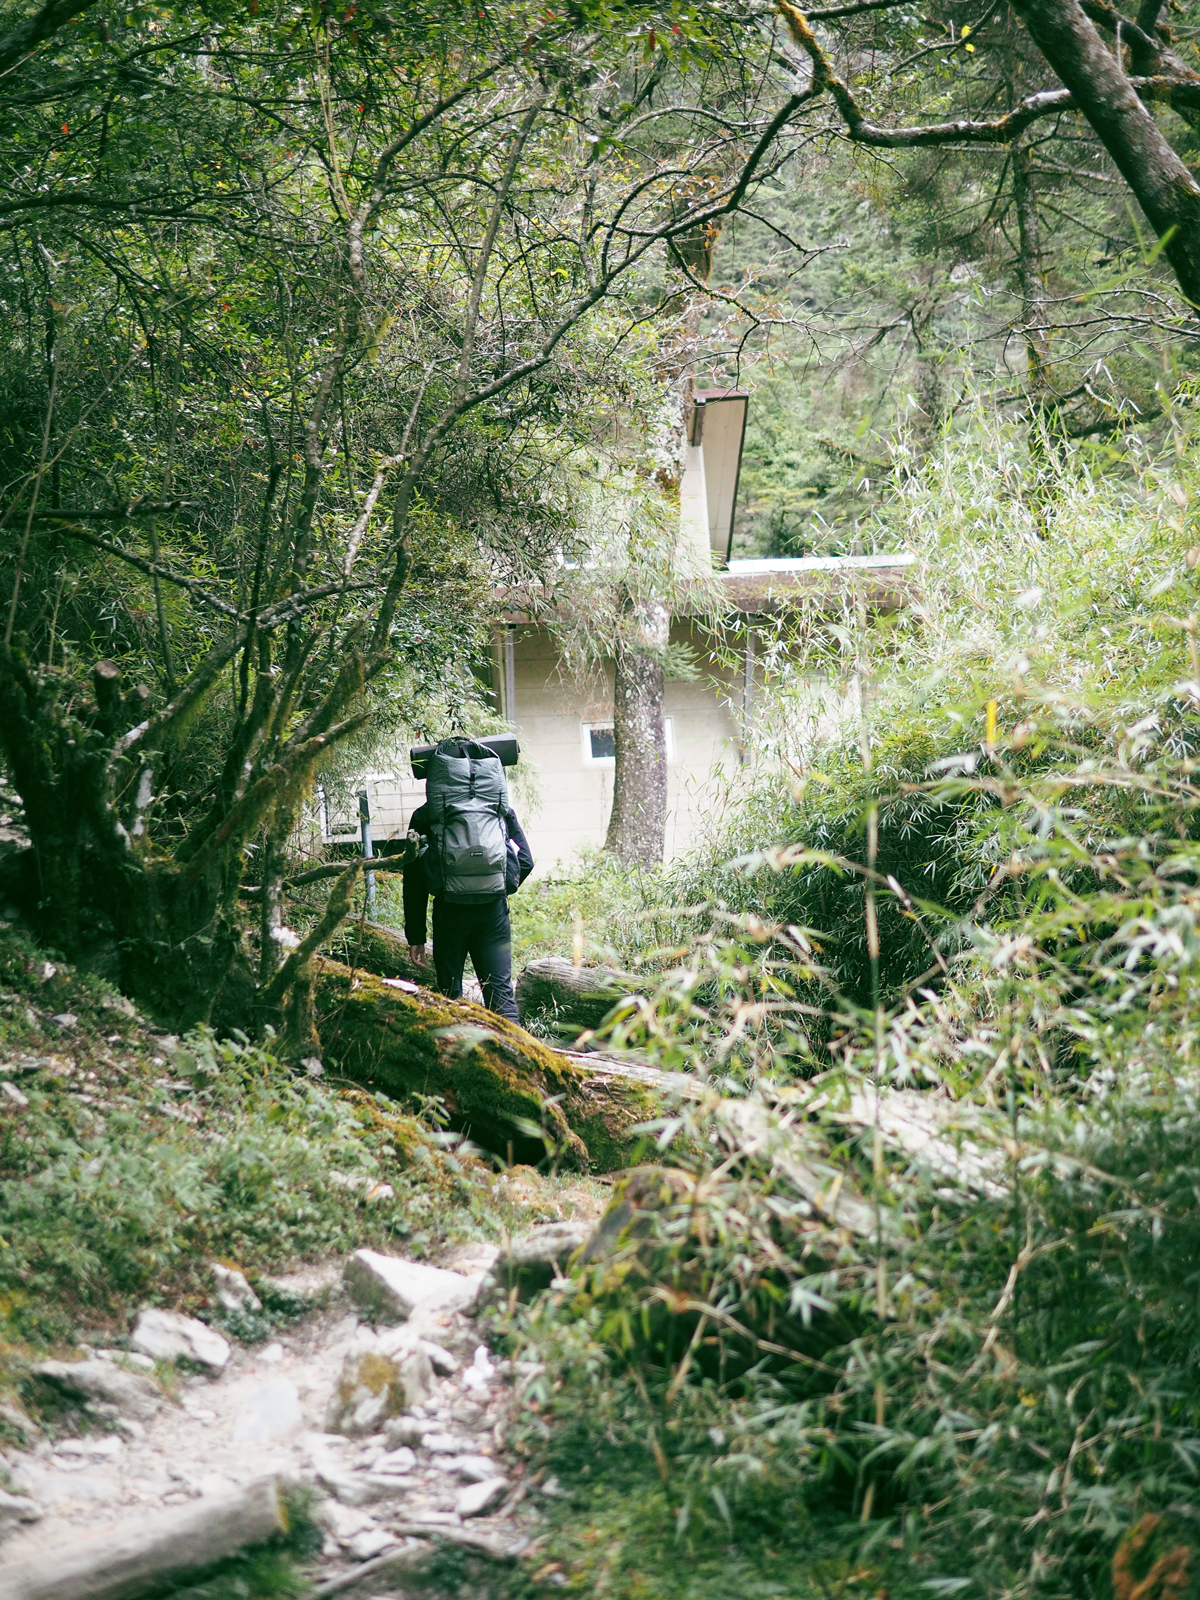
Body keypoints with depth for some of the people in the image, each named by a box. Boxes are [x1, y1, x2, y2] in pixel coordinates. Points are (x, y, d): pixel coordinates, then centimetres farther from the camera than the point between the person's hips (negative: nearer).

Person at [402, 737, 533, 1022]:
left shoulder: (425, 817, 8)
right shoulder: (502, 811, 13)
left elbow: (413, 881, 6)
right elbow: (525, 861, 10)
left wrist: (416, 936, 8)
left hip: (450, 911, -1)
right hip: (494, 911, 1)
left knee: (450, 995, 9)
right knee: (500, 991, 1)